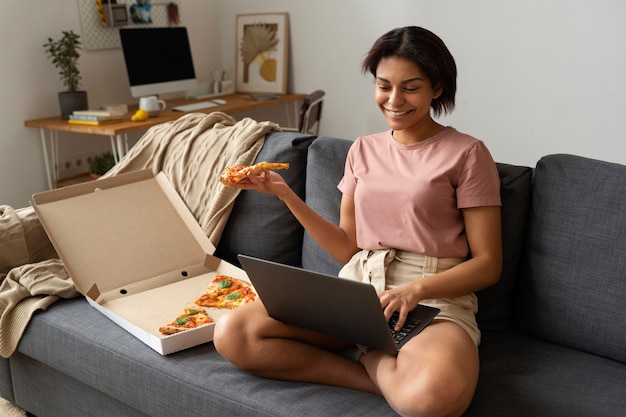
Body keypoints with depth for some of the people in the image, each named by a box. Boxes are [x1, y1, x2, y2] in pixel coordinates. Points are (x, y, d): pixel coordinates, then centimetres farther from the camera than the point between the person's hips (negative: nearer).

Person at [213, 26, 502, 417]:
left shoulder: (466, 153, -1)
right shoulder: (364, 150, 14)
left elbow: (488, 264, -2)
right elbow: (347, 248, 13)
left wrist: (417, 289, -19)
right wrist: (285, 193, 3)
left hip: (435, 300, -5)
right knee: (231, 333, -18)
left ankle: (365, 352, -6)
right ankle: (387, 378, -12)